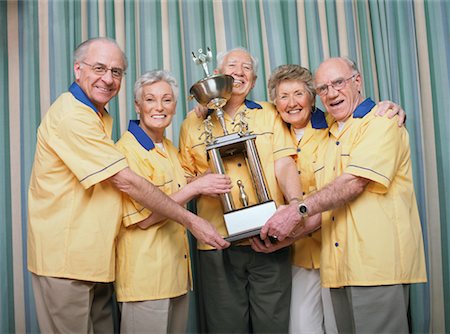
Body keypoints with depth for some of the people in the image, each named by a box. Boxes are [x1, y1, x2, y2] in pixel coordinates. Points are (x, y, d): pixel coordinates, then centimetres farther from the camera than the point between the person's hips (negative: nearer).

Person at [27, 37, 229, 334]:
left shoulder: (101, 117, 16)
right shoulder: (72, 115, -17)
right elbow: (125, 182, -20)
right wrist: (191, 221, -16)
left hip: (95, 259, 9)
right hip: (67, 259, -9)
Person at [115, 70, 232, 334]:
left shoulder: (171, 149, 11)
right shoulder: (127, 149, -13)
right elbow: (143, 218, -19)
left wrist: (205, 187, 4)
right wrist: (195, 187, -20)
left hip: (177, 268, 8)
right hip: (146, 271, -8)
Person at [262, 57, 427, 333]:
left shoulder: (381, 122, -3)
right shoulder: (328, 139, 21)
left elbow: (354, 182, -18)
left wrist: (299, 210, -21)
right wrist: (290, 234, 3)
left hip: (377, 262, -7)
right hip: (339, 267, 7)